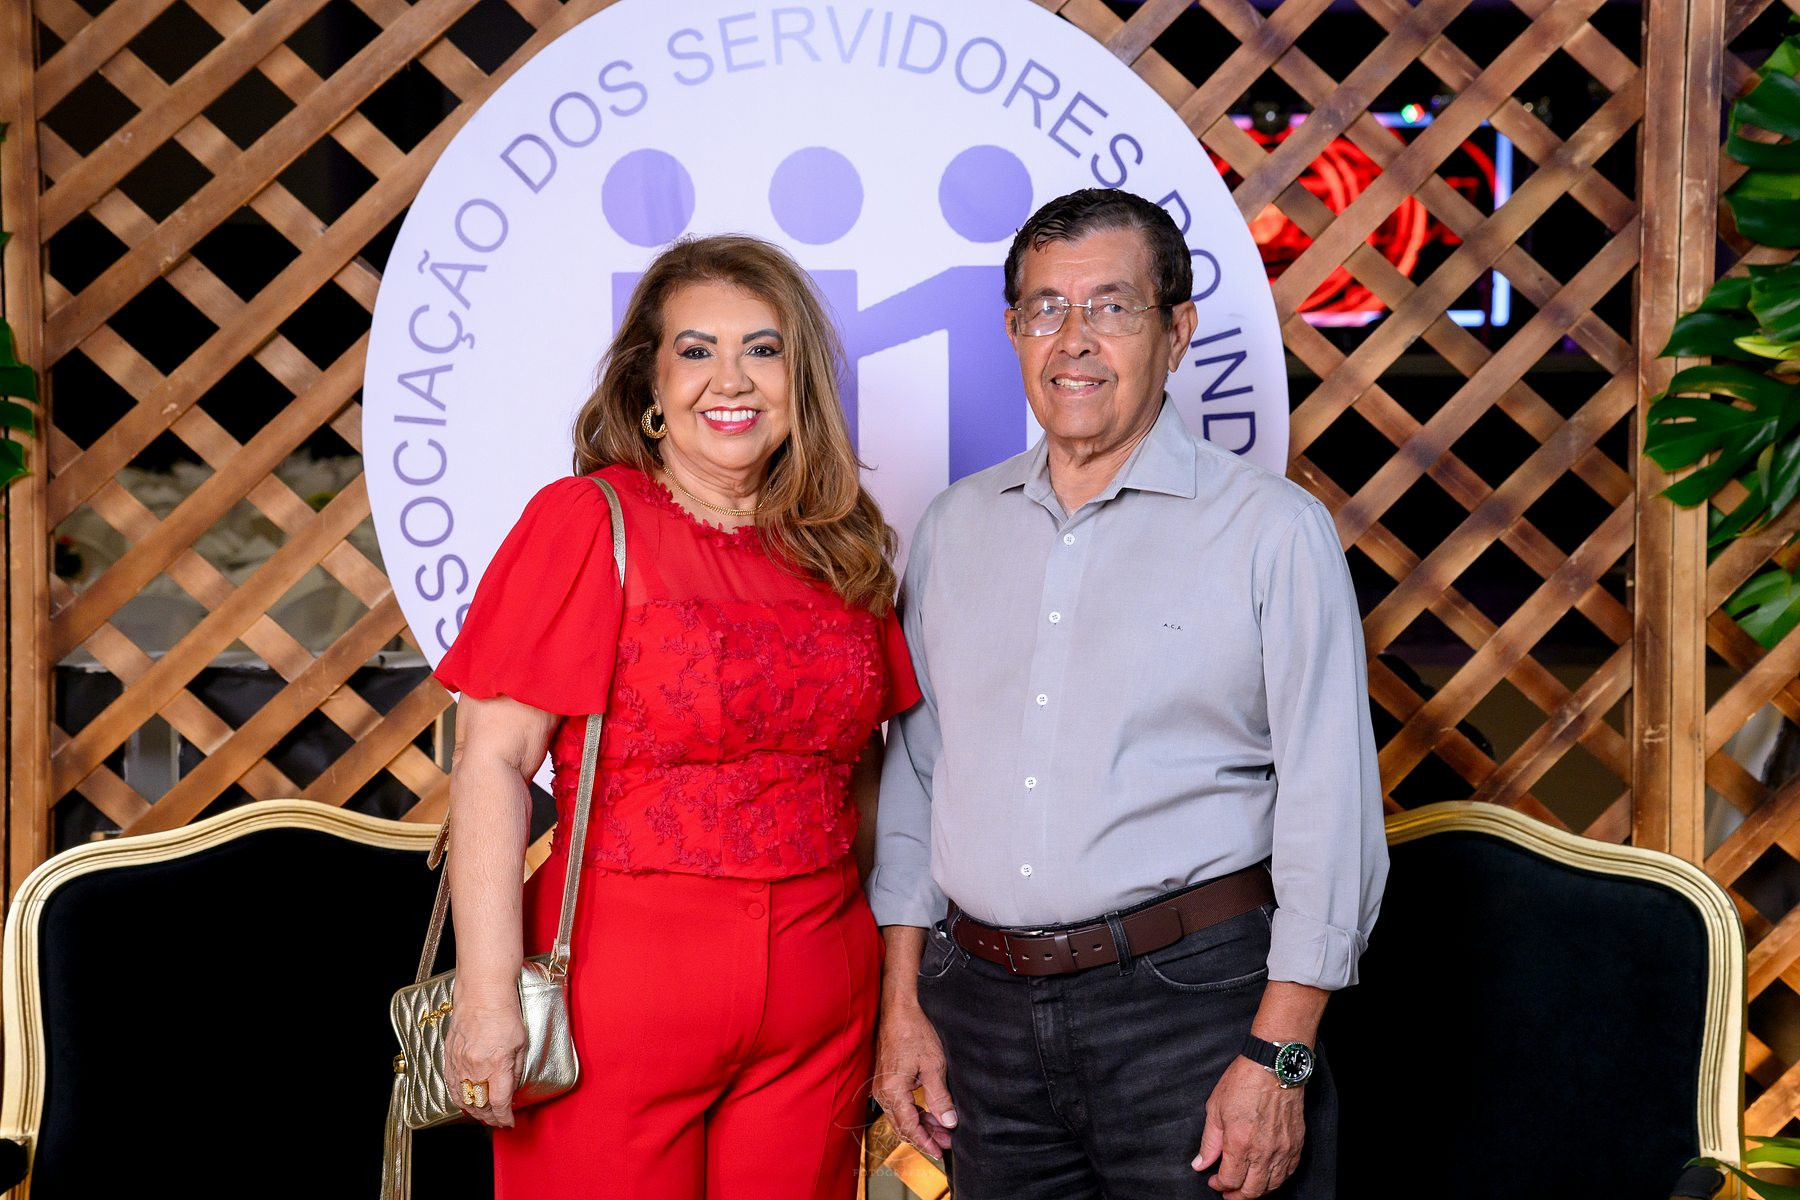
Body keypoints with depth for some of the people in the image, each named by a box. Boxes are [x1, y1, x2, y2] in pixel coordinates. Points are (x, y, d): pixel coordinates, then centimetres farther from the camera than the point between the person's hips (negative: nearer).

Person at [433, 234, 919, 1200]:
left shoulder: (844, 548, 9)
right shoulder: (588, 523, -6)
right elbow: (492, 764, -11)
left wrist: (895, 976, 10)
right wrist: (490, 999, -17)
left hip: (820, 1002, 5)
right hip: (625, 985, -4)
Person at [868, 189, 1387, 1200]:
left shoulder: (1273, 529, -4)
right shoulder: (956, 527, 11)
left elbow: (1329, 808, -8)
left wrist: (1278, 1057, -13)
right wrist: (904, 998, 9)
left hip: (1189, 1000, -4)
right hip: (983, 1004, 4)